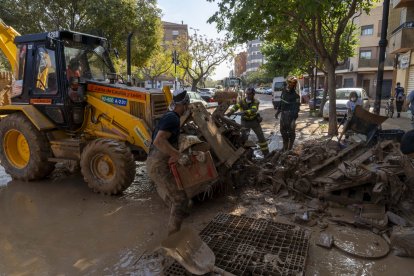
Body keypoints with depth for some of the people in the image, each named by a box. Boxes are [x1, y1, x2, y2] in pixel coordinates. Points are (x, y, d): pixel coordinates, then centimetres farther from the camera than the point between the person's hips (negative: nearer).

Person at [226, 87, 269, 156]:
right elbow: (236, 106, -27)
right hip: (245, 122, 1)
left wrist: (246, 112, -52)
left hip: (254, 121, 0)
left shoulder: (255, 102, -14)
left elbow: (254, 110, -34)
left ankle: (266, 153, 14)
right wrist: (230, 112, -47)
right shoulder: (242, 101, -9)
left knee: (261, 137, 3)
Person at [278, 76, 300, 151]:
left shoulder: (296, 95, -14)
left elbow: (296, 107, -20)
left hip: (290, 115, -8)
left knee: (291, 132, 1)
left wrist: (294, 118, -28)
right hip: (283, 114, 8)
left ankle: (290, 148, 13)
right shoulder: (284, 91, 8)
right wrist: (278, 111, 20)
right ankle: (285, 147, 32)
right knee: (283, 130, 16)